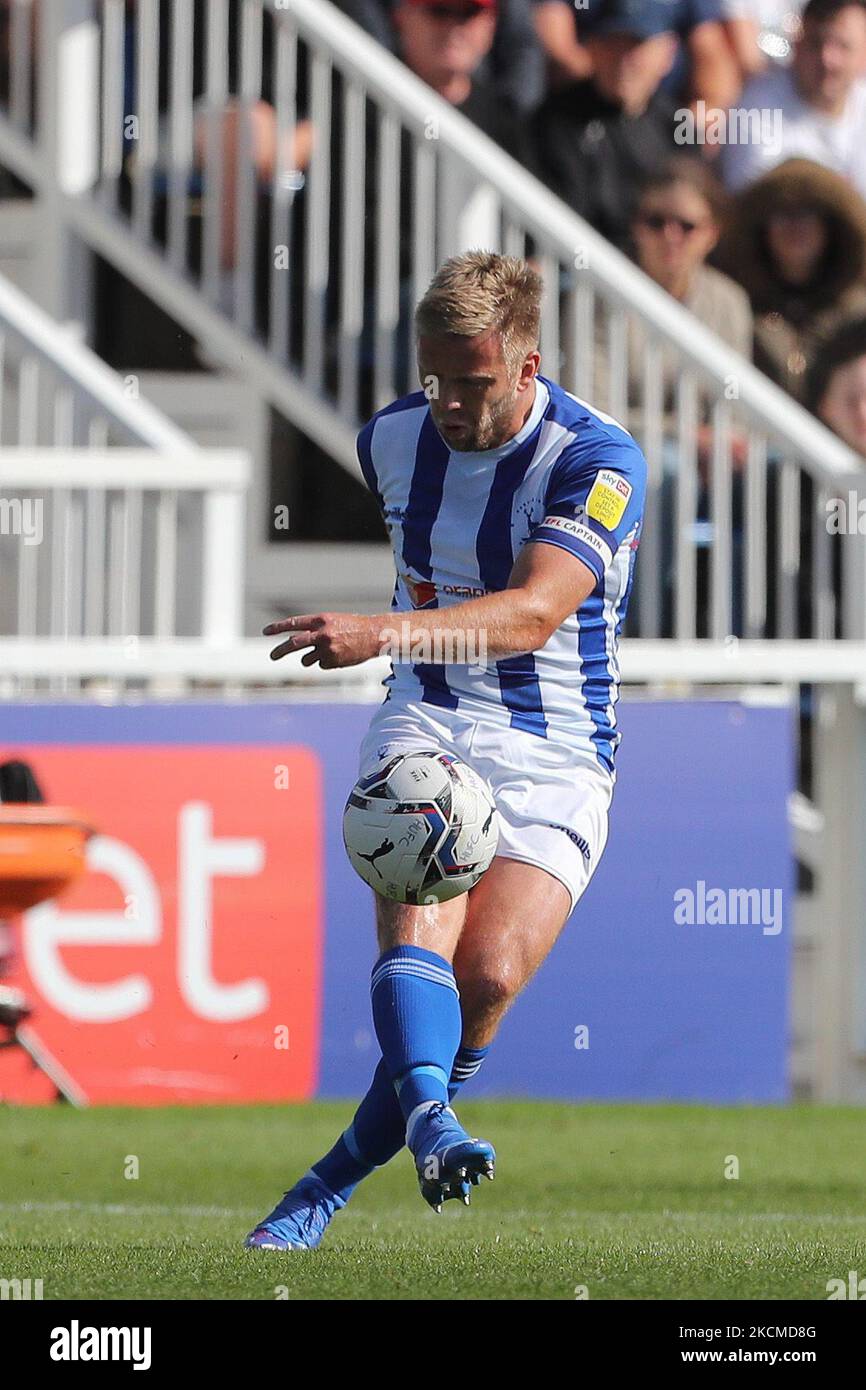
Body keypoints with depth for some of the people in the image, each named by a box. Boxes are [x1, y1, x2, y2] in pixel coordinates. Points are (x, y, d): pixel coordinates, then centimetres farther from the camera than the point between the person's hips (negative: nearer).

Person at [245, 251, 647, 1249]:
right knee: (420, 921, -27)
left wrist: (381, 634, -44)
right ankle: (430, 1124, -51)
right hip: (425, 721, 3)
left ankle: (335, 1180, -7)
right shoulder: (392, 438, 3)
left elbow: (535, 614, -31)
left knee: (490, 972, -20)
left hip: (556, 752, -3)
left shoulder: (596, 459, -16)